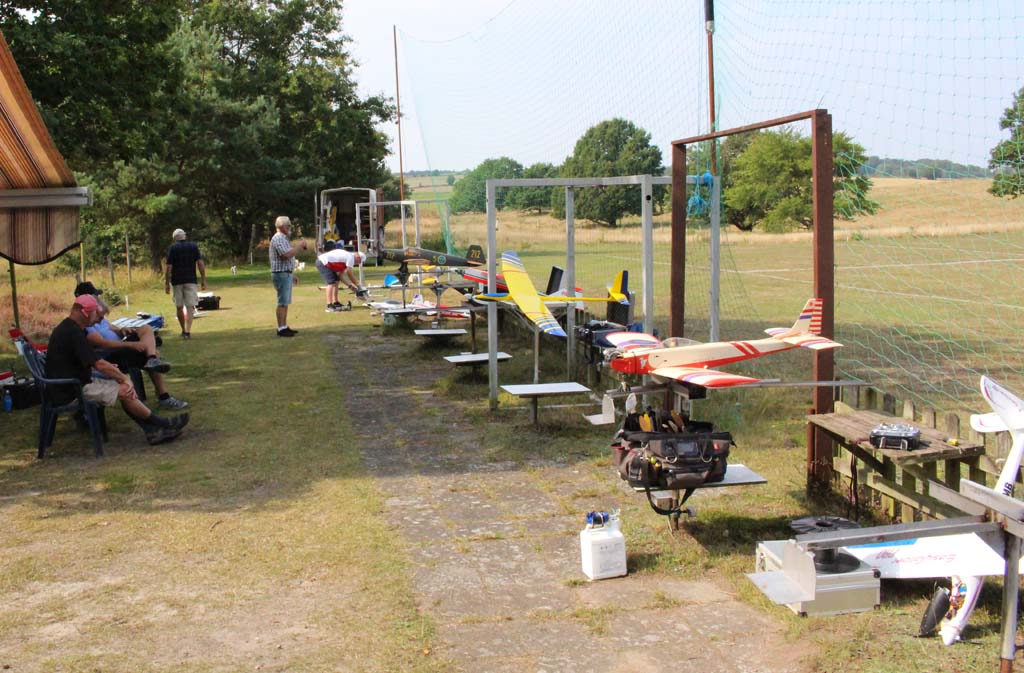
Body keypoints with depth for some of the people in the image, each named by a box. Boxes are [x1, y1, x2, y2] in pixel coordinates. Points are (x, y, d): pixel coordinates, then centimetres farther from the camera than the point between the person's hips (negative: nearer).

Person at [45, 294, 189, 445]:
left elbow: (91, 362, 19)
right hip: (73, 391, -10)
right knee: (124, 390, -15)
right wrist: (124, 378, -11)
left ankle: (152, 431, -2)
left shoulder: (65, 328, 13)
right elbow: (99, 364, -22)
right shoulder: (73, 333, -21)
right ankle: (162, 425, -3)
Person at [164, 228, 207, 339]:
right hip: (190, 280, 0)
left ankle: (183, 330, 24)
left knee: (179, 307, 13)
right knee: (190, 306, -4)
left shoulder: (172, 248, -1)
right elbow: (201, 264, -2)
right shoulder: (193, 246, 3)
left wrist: (166, 283, 0)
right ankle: (188, 331, -19)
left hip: (177, 281, 0)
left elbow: (169, 267, -5)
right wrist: (204, 280, 3)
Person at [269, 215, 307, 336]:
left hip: (286, 274, 10)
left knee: (285, 302, 12)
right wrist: (300, 245, -16)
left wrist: (291, 275, 23)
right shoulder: (278, 239, -14)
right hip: (281, 274, -10)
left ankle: (284, 327, 16)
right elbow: (287, 254, -27)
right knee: (282, 303, -9)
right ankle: (281, 329, -8)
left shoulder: (283, 239, 20)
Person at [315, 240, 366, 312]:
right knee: (331, 283, -14)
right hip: (324, 263, -10)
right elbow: (350, 274, -6)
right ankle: (329, 306, -19)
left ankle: (335, 303, 18)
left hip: (321, 262, 10)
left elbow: (340, 275, 19)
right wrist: (357, 285, 5)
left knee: (336, 281, 14)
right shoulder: (351, 257, -8)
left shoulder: (346, 256, 21)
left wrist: (350, 285, 14)